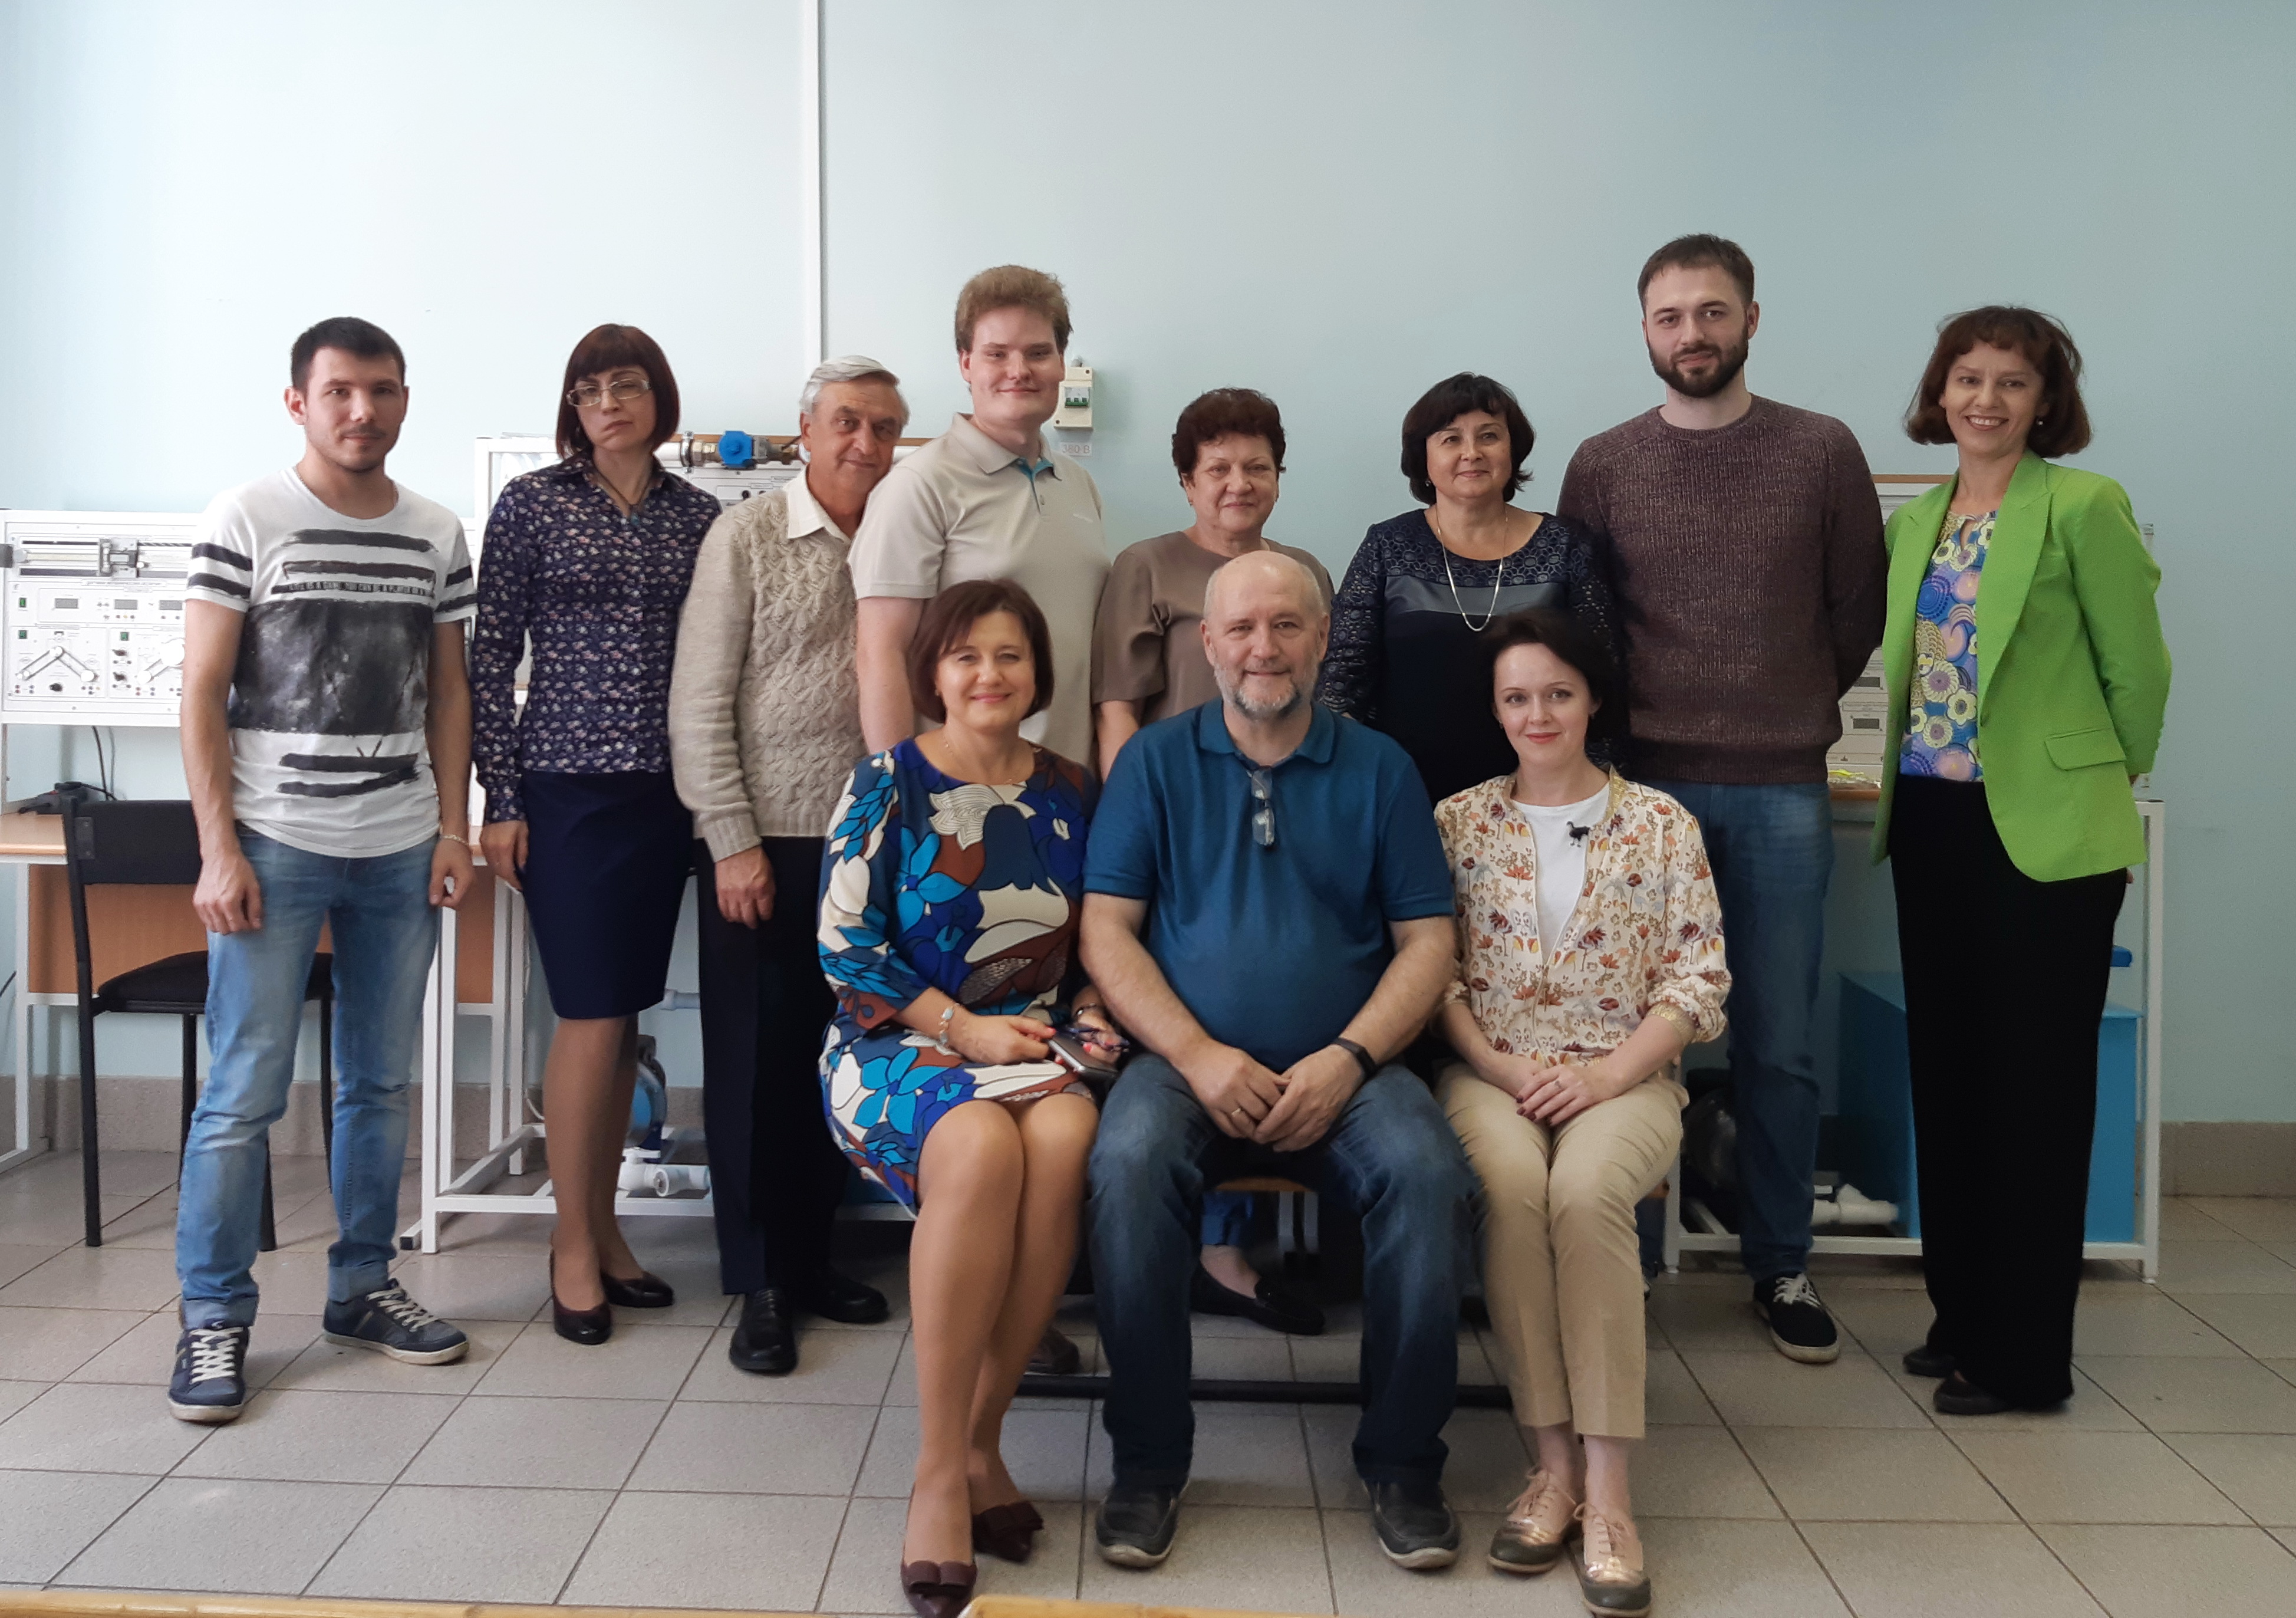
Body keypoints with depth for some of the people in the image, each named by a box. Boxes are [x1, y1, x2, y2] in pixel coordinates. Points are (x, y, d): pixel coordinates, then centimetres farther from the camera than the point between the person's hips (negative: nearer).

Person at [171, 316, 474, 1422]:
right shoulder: (245, 522, -3)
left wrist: (453, 827, 5)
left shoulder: (436, 536, 9)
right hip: (275, 847, -4)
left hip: (401, 852, 4)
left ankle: (361, 1288, 25)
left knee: (380, 1084, 11)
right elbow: (203, 694, -4)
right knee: (244, 1093, -2)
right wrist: (218, 851, -10)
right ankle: (214, 1319, 12)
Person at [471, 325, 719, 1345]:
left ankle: (602, 1229, 21)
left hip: (665, 792, 4)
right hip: (568, 786, -3)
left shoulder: (699, 515, 8)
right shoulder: (532, 503, 0)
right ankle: (574, 1243, 10)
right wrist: (500, 801, -6)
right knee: (592, 1014, -4)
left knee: (623, 1013, 10)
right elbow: (491, 659, -2)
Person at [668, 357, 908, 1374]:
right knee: (754, 1061, 4)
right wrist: (733, 841, -11)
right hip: (761, 840, -4)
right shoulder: (746, 537, -3)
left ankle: (811, 1256, 25)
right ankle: (759, 1283, 15)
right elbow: (699, 702, -6)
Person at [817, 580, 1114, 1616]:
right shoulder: (887, 785, 1)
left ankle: (980, 1439, -19)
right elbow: (844, 946, -4)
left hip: (1037, 1044, 3)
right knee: (979, 1144, -36)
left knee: (1066, 1135, -33)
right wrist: (966, 1028, -12)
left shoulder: (1072, 794, 11)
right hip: (896, 1042, -2)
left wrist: (1088, 1012, -2)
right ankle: (941, 1469, -25)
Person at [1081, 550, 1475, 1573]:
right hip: (1188, 1063, 0)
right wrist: (1199, 1055, -13)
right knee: (1127, 1167, -31)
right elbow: (1106, 931, 2)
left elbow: (1427, 941, 5)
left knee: (1430, 1176, -28)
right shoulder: (1155, 763, 8)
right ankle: (1148, 1459, -13)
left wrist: (1348, 1058, -11)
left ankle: (1401, 1459, -7)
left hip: (1342, 1072, 1)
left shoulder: (1378, 769, 10)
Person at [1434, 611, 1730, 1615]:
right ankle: (1554, 1464, -22)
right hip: (1490, 1073, 1)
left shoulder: (1661, 823, 7)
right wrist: (1499, 1068, -11)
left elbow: (1699, 980, 2)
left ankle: (1607, 1491, -28)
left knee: (1586, 1192, -33)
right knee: (1510, 1185, -33)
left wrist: (1606, 1077, -11)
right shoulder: (1457, 821, 10)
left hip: (1623, 1075, 0)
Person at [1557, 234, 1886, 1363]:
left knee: (1778, 1048, 6)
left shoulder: (1823, 453, 5)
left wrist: (1794, 711, 13)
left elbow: (1858, 614, 10)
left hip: (1782, 793, 0)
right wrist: (1640, 722, 7)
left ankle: (1781, 1267, 21)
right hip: (1642, 786, 0)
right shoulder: (1603, 465, 6)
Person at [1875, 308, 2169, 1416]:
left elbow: (2137, 666, -5)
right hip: (1932, 823, 7)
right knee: (1945, 1074, 13)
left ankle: (2026, 1357, 12)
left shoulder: (2081, 507, -9)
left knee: (2035, 1091, 1)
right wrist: (1902, 796, 13)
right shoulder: (1915, 522, 11)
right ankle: (1962, 1316, 27)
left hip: (2045, 829, -7)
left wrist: (2109, 778, 6)